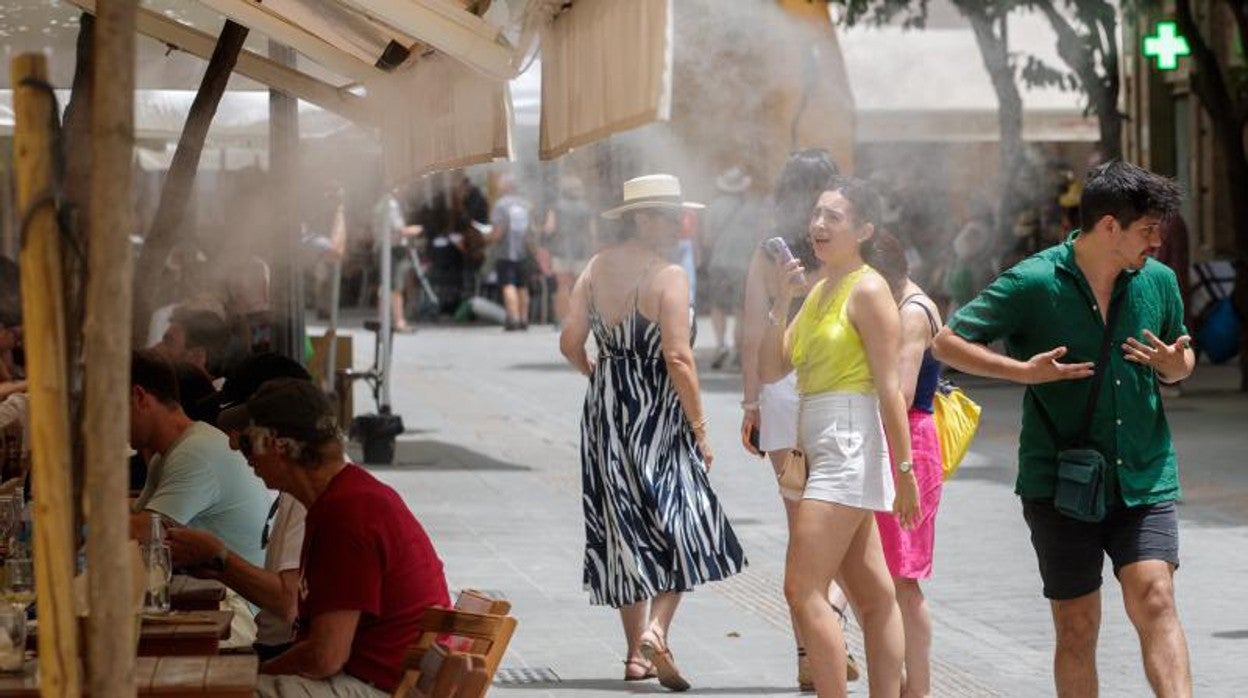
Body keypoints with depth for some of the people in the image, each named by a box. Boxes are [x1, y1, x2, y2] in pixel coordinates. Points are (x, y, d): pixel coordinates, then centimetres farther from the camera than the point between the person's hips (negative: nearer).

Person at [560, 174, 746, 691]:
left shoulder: (596, 269, 6)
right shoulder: (668, 275, -13)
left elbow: (570, 343, 6)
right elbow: (678, 358, -18)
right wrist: (699, 426, -12)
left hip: (605, 412, 6)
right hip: (658, 411, -6)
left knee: (624, 529, 12)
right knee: (679, 525, 0)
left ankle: (636, 652, 15)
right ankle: (657, 629, -19)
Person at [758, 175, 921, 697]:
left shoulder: (867, 290, -9)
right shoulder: (818, 292, 16)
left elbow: (890, 387, -13)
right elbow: (771, 370, 11)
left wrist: (903, 470, -17)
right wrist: (782, 301, 0)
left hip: (849, 443, -9)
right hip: (820, 448, 9)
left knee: (803, 589, -13)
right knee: (873, 595, 10)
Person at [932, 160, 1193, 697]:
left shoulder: (1158, 281, 5)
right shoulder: (1034, 284, -8)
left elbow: (1183, 356, 21)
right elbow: (948, 342, -4)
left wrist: (1175, 366, -4)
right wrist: (1025, 371, -17)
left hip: (1145, 479, 2)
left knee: (1154, 599, -16)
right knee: (1077, 628, 4)